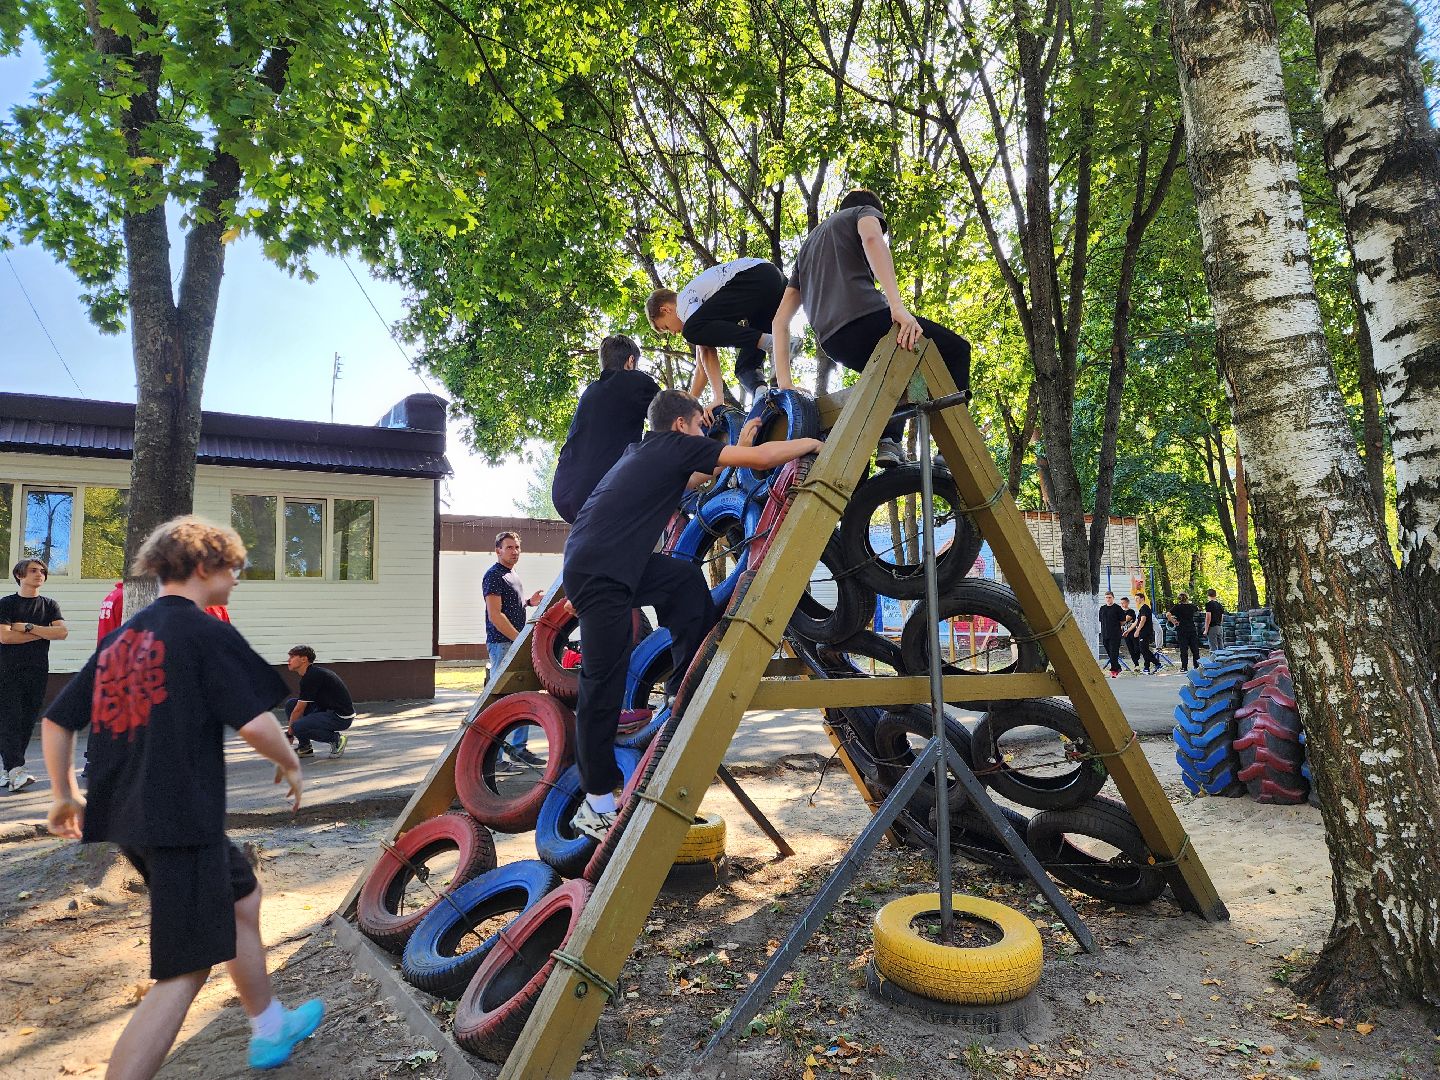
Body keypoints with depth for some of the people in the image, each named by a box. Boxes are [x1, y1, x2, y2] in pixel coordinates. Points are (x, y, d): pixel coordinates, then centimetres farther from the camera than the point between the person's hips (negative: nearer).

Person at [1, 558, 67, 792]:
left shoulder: (49, 605, 12)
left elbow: (62, 632, -3)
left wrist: (27, 627, -9)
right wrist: (42, 633, -5)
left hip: (37, 673, 3)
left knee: (27, 722, 3)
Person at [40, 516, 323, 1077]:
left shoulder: (120, 636, 12)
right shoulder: (207, 632, -12)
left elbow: (55, 721, 16)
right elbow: (254, 722, -18)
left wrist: (64, 795, 26)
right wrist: (290, 764, 0)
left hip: (129, 816, 9)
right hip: (183, 820, -9)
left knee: (242, 895, 25)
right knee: (186, 969, -1)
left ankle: (270, 1029, 39)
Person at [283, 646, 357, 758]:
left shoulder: (311, 677, -16)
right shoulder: (313, 673, 13)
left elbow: (299, 710, -13)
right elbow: (301, 708, 23)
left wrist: (289, 735, -2)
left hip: (341, 717, -10)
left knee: (298, 727, -25)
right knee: (291, 703, 9)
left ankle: (337, 739, -6)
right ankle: (304, 747, 12)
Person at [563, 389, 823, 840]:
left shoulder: (647, 452, 21)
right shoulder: (676, 444, -3)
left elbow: (689, 480, 39)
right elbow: (763, 458, -4)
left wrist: (738, 447, 36)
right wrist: (810, 443, 12)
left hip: (609, 563, 9)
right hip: (598, 574, -9)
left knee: (687, 577, 20)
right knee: (603, 688, -3)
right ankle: (596, 805, 7)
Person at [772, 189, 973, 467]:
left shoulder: (808, 245, 36)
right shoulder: (866, 212, 19)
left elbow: (780, 322, 25)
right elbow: (872, 239, -11)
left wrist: (784, 385, 19)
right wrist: (898, 307, -23)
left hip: (833, 343, 6)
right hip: (866, 318, -6)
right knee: (956, 349, 11)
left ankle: (889, 442, 7)